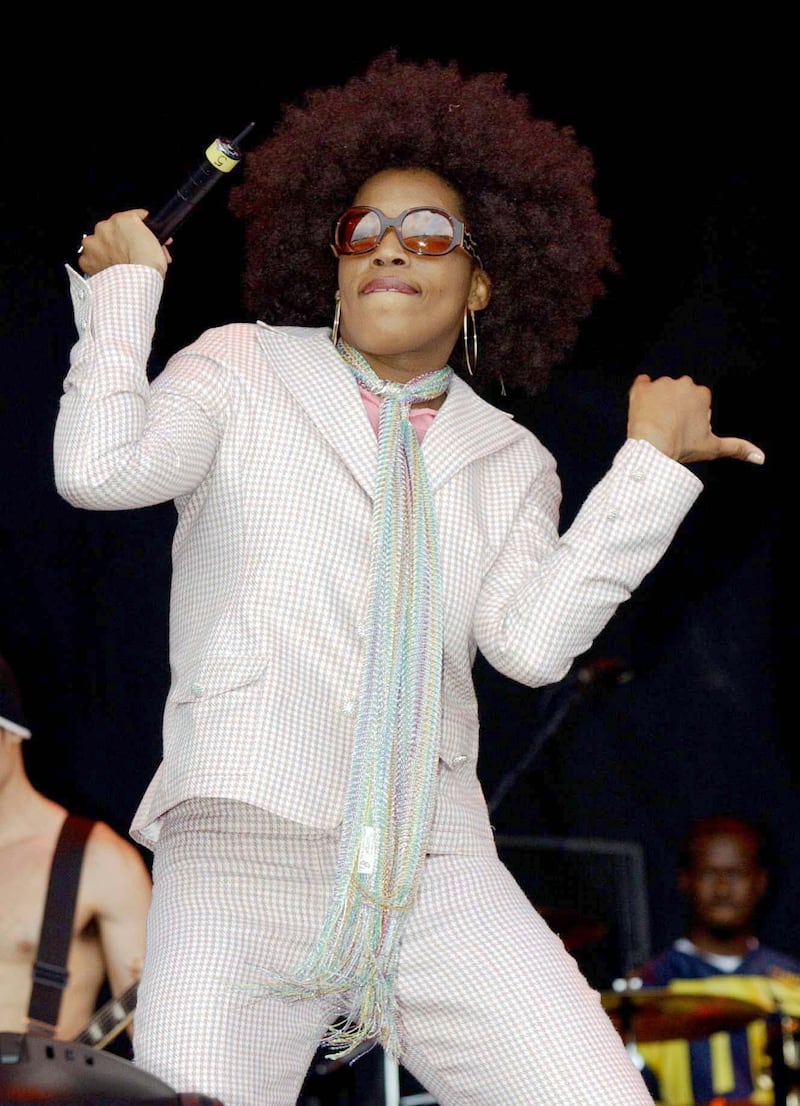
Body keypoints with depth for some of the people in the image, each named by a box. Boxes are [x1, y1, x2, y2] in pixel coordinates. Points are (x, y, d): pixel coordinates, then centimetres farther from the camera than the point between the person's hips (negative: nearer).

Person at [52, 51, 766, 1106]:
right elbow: (99, 468, -6)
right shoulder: (245, 370, 13)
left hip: (438, 879, 3)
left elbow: (532, 640, 0)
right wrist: (125, 288, 5)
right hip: (246, 852, -2)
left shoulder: (508, 463, 18)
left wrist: (653, 462, 0)